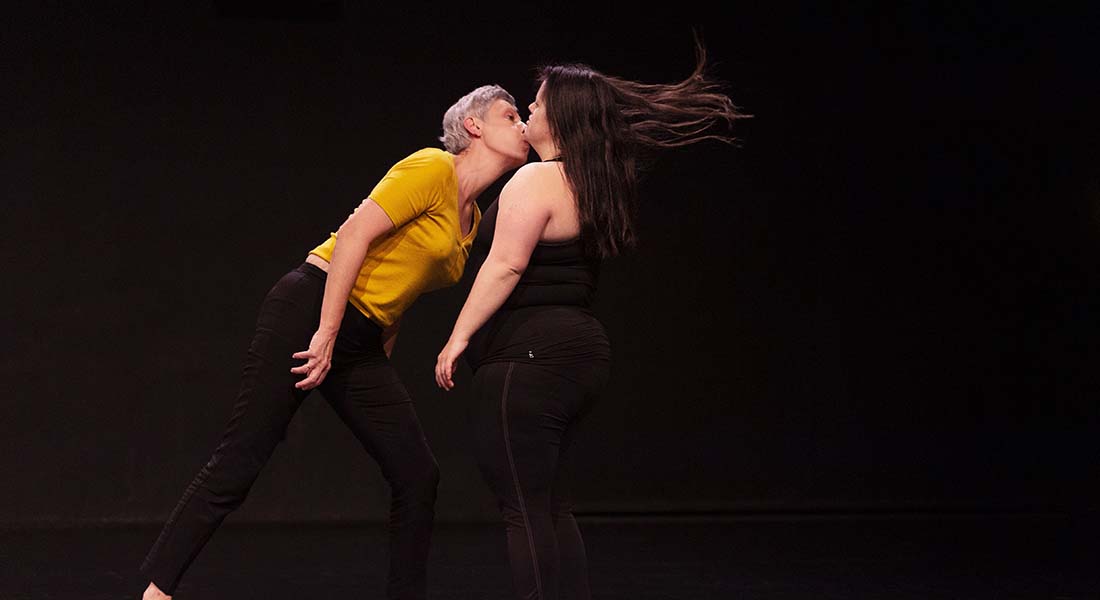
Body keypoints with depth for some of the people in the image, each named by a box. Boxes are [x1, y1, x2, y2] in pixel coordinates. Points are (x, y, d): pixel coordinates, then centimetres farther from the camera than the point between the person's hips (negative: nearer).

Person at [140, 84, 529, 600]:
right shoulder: (432, 168, -9)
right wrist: (327, 334, -21)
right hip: (311, 310, -8)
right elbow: (356, 232, -18)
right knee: (239, 460, -6)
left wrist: (382, 359, 14)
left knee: (418, 477, 4)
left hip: (360, 344, 9)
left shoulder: (472, 220, 15)